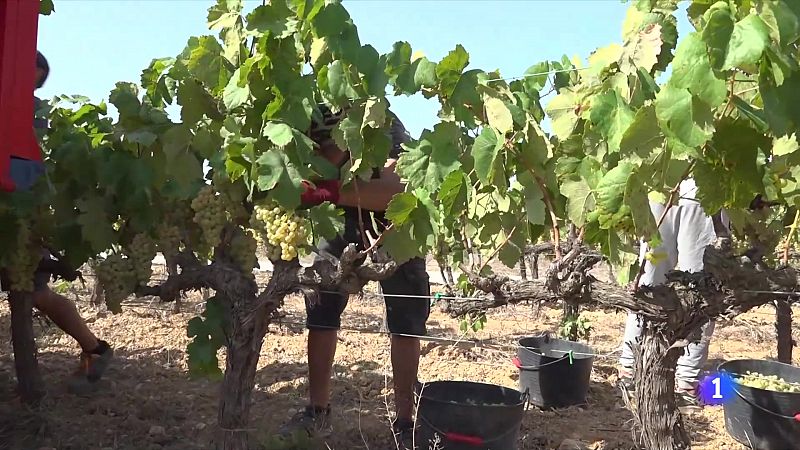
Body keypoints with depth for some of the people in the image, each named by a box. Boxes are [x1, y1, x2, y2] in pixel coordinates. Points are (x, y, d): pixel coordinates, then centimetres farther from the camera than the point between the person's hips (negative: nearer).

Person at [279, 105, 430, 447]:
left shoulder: (383, 126, -36)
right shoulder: (309, 141, -24)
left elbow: (398, 189, -50)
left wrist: (330, 191, -60)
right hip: (344, 223, 3)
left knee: (406, 321, -4)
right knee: (320, 308, -2)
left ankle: (404, 421, 9)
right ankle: (318, 411, 12)